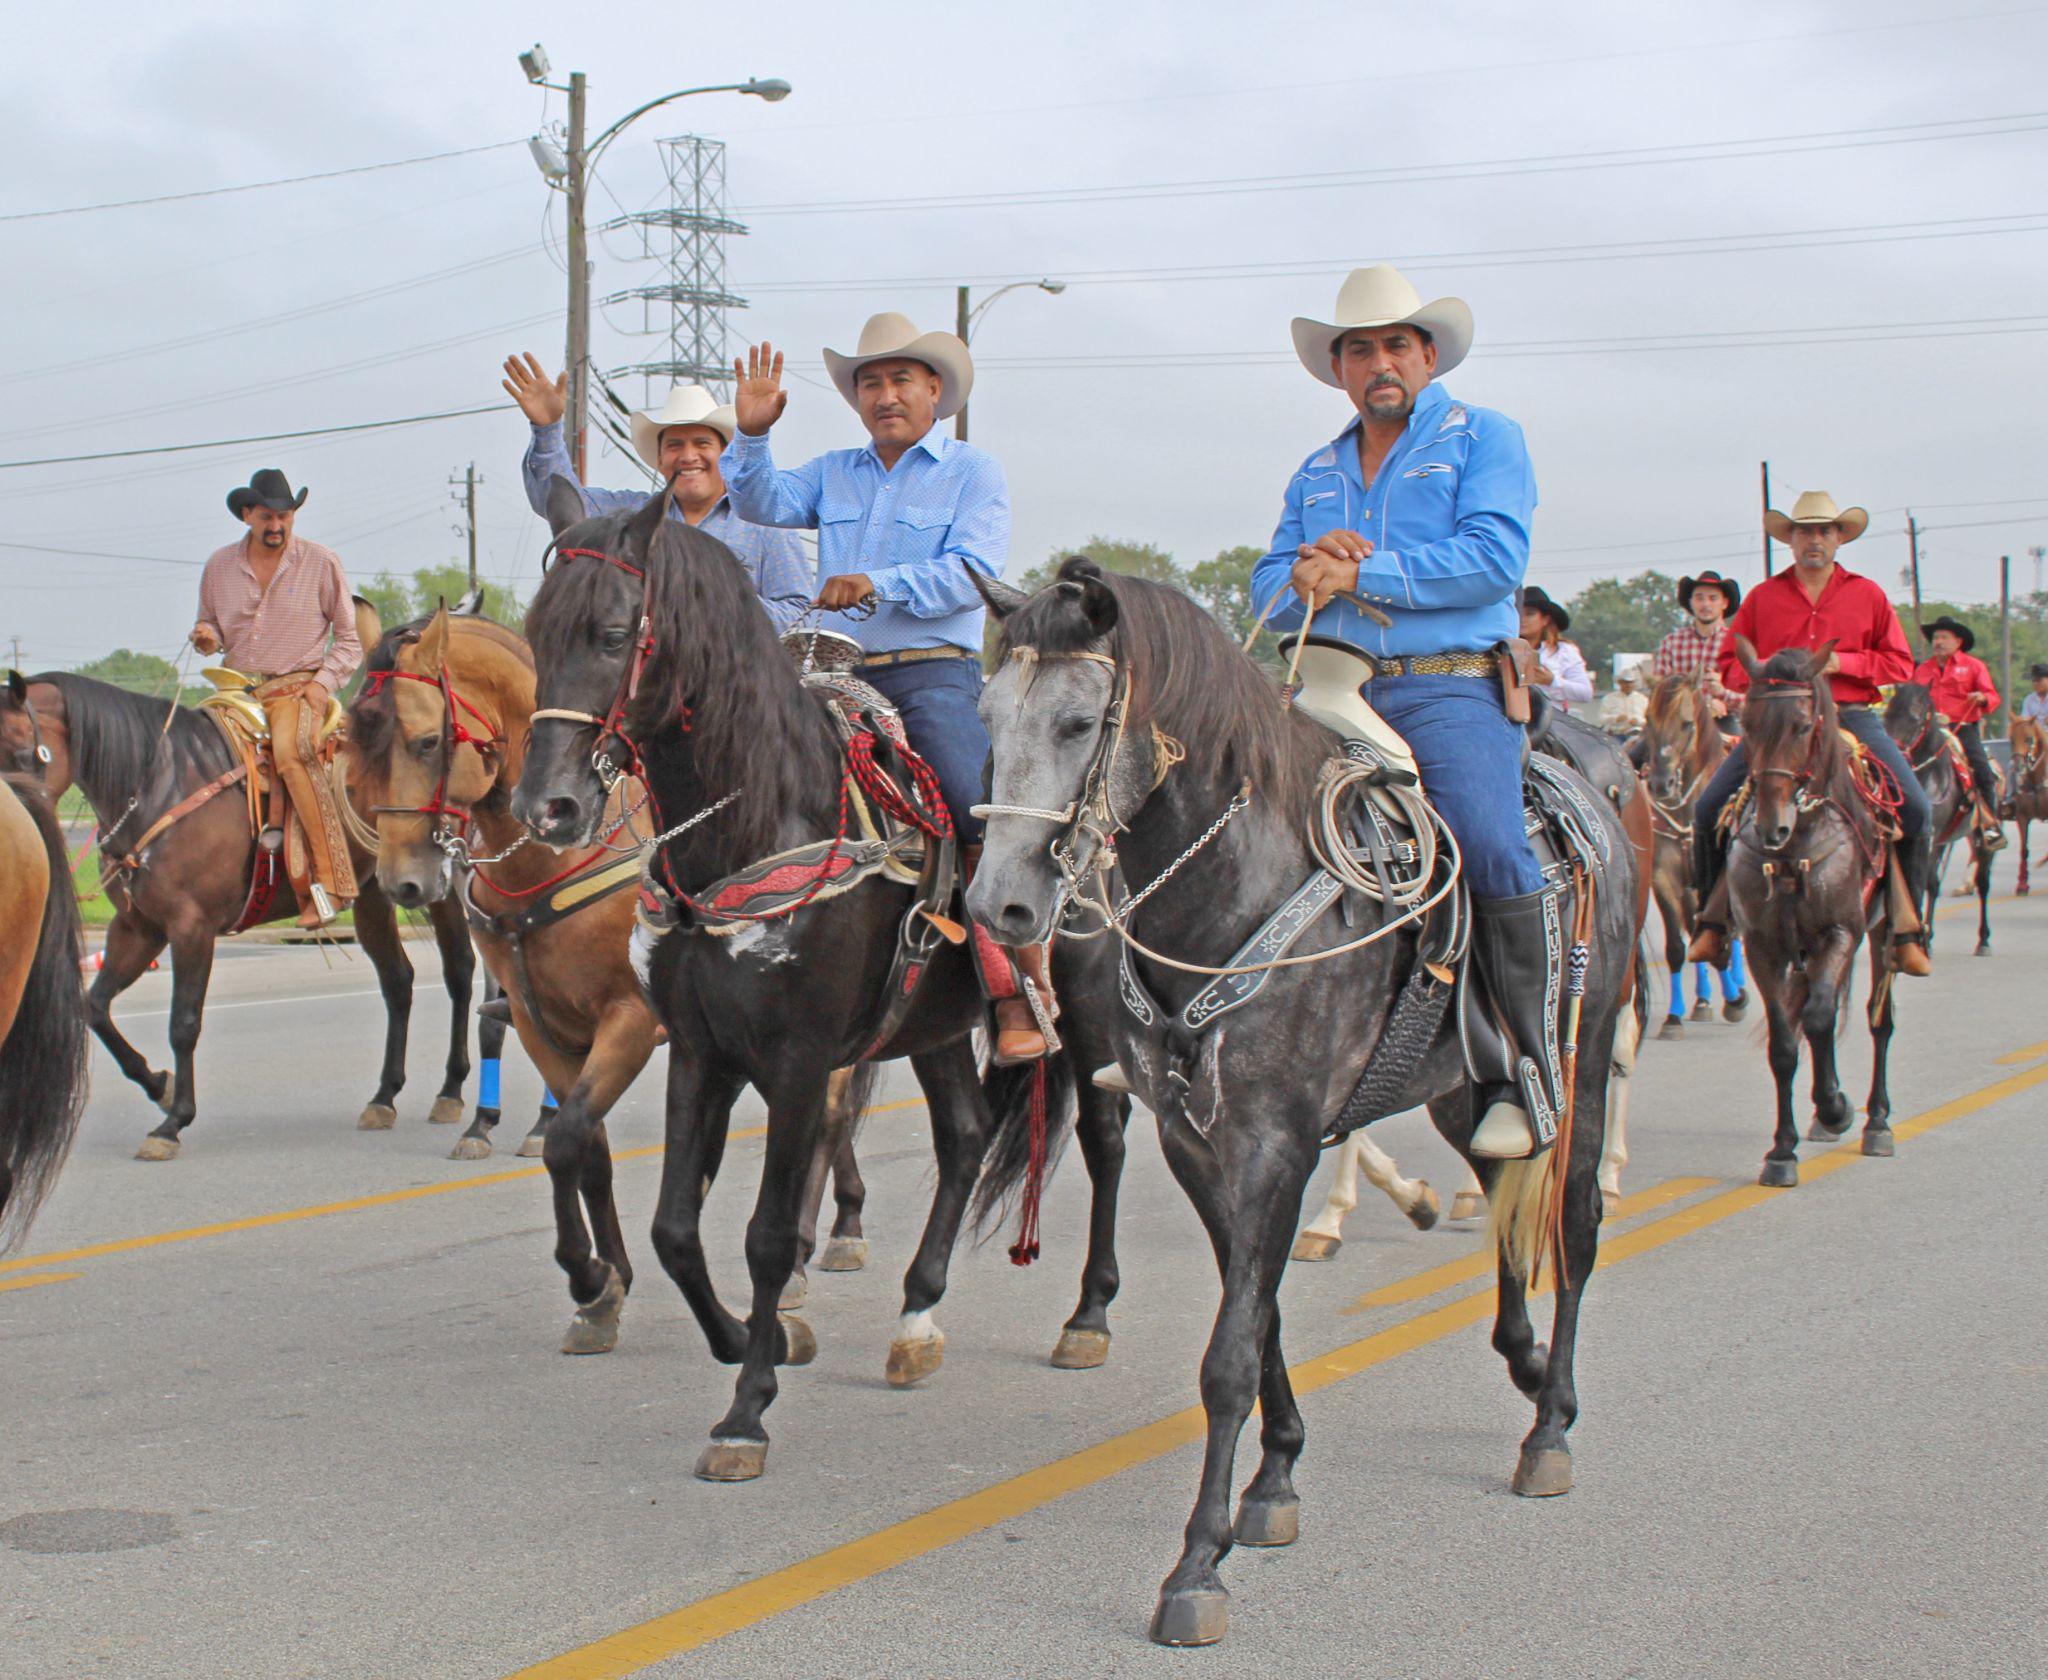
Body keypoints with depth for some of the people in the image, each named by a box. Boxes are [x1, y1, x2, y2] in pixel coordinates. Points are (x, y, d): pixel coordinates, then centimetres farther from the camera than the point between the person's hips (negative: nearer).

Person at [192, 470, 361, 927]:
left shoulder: (321, 563, 3)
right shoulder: (219, 566, 10)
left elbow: (350, 638, 9)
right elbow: (210, 627, 23)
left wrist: (324, 683, -7)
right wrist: (206, 636, -1)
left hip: (296, 687, -4)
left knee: (290, 752, -34)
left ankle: (330, 880, -35)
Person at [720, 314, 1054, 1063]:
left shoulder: (973, 471, 5)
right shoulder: (834, 474, 20)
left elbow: (973, 572, -8)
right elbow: (763, 503, 7)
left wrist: (880, 585, -19)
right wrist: (751, 436, -9)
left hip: (934, 672, -5)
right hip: (838, 674, 5)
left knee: (979, 812, -24)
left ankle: (1023, 987, -17)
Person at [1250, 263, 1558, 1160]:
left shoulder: (1483, 438, 7)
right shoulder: (1316, 473, 24)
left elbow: (1493, 558, -9)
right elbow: (1269, 588, 17)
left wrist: (1359, 572, -12)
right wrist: (1304, 578, -7)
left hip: (1450, 689, -5)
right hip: (1332, 692, 6)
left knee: (1491, 851, -26)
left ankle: (1530, 1070, -12)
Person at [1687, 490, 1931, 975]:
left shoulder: (1868, 595, 10)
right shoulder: (1762, 598, 11)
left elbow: (1900, 664, 8)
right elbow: (1730, 666, 12)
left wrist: (1842, 662, -8)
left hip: (1852, 716, 0)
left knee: (1914, 806, -19)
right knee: (1710, 806, -15)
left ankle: (1906, 928, -6)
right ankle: (1713, 920, 1)